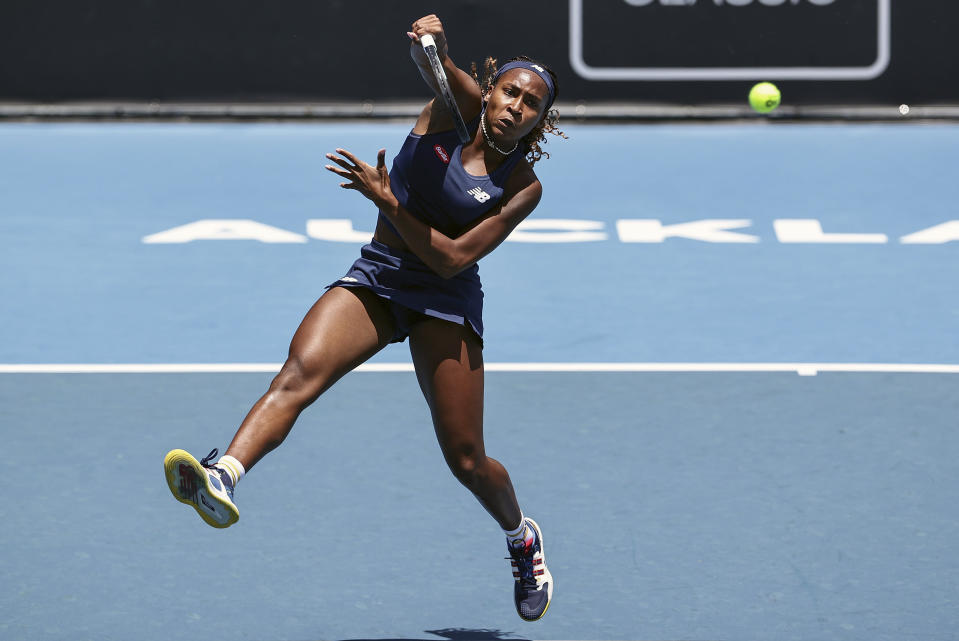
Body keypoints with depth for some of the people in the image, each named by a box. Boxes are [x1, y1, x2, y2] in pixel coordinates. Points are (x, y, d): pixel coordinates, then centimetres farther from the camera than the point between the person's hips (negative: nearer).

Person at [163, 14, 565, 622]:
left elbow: (453, 258, -14)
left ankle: (522, 536, 33)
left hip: (446, 298, -1)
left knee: (466, 459, 0)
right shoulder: (454, 109, -1)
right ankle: (224, 477, -51)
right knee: (300, 371, -28)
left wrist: (387, 201, -19)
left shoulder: (522, 187, -6)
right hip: (374, 276, 1)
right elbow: (430, 58, -18)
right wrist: (429, 42, -42)